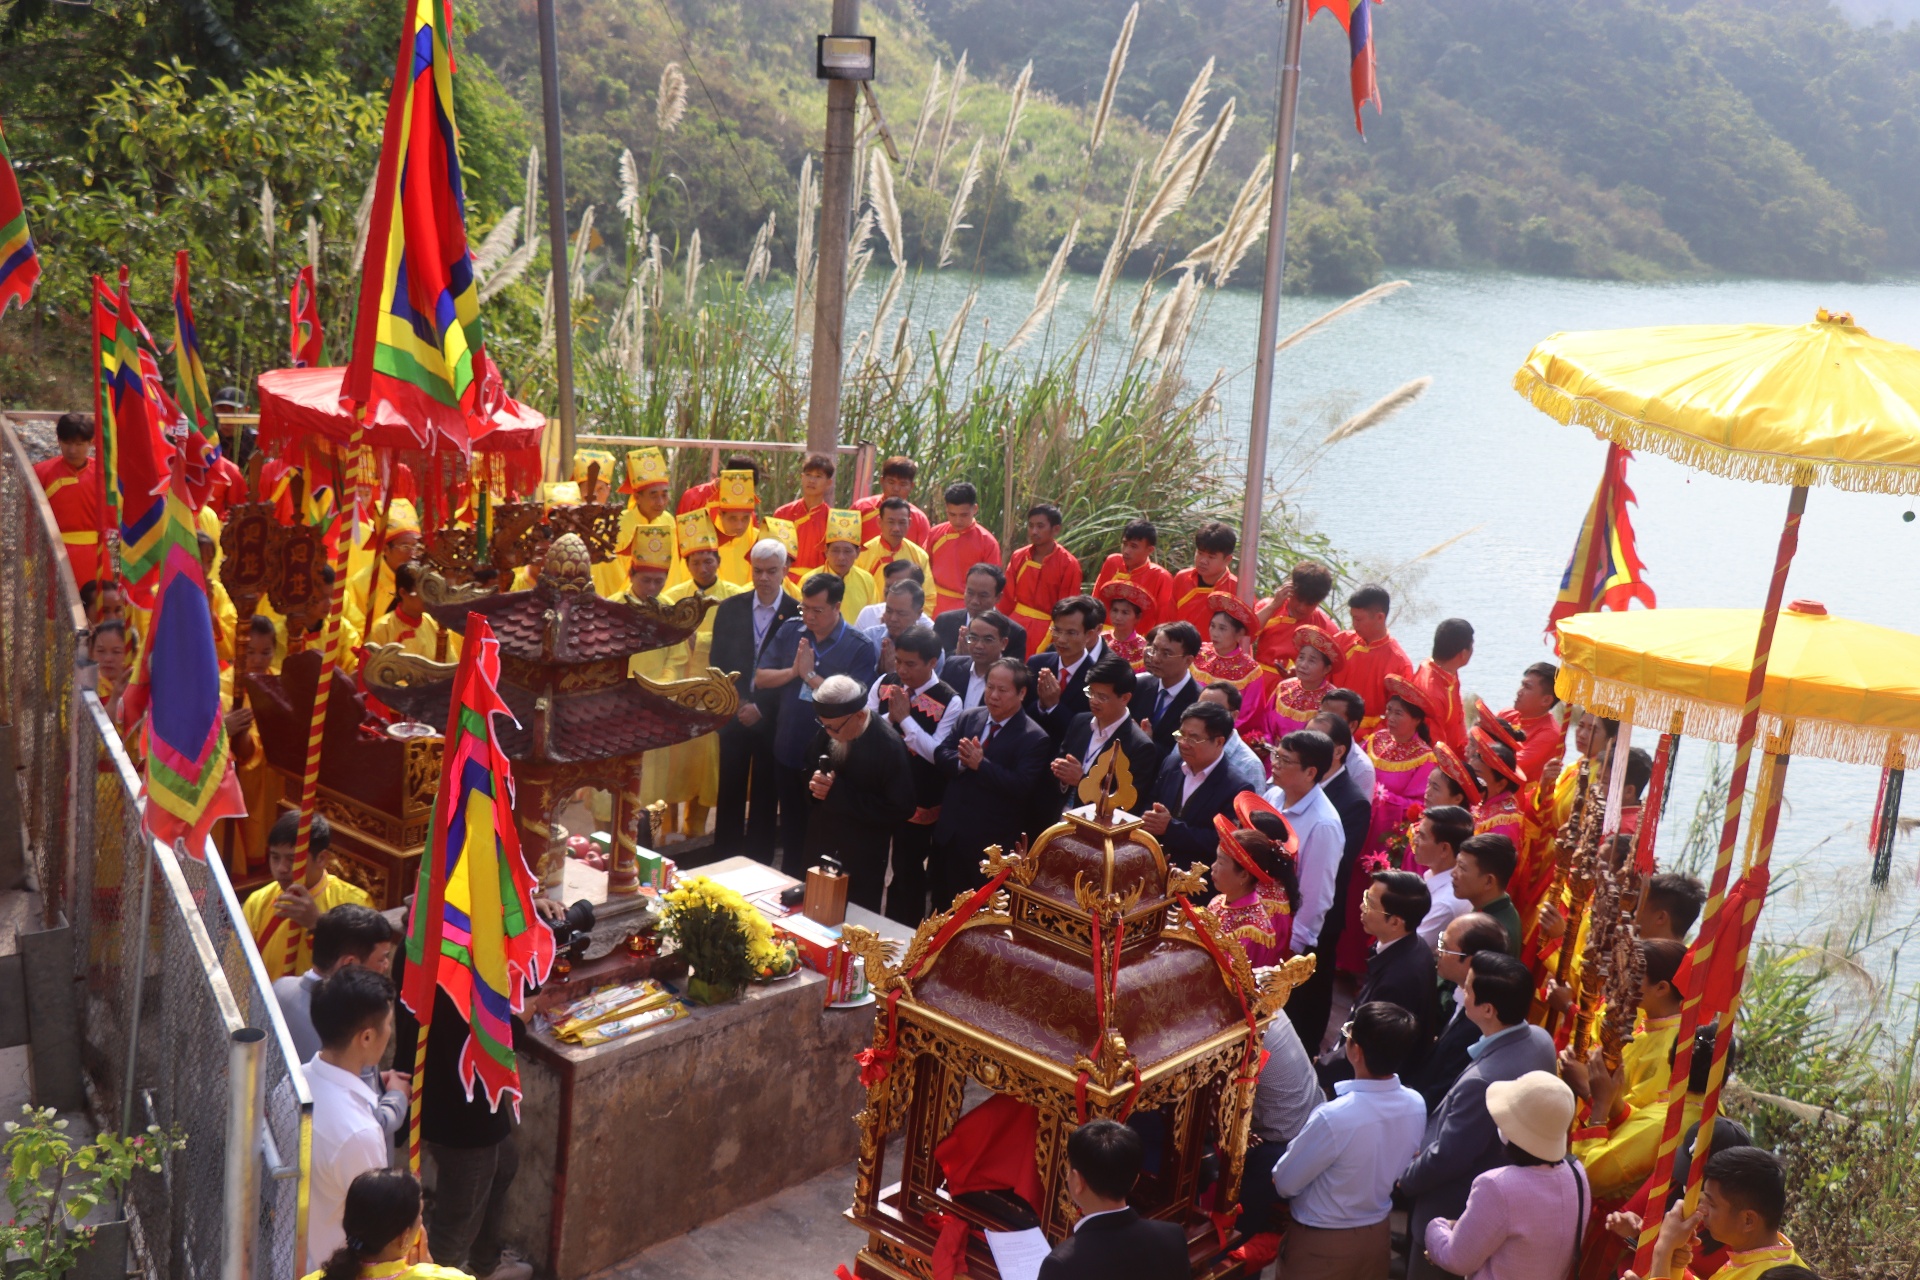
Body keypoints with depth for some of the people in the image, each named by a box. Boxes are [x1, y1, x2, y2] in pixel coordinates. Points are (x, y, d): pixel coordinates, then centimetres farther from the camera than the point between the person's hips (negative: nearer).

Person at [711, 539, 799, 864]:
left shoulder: (798, 614, -6)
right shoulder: (730, 608, 3)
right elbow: (717, 662, 5)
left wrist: (761, 709, -11)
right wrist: (738, 703, -6)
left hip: (773, 719, -2)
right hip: (734, 715, 2)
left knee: (765, 797, 6)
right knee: (730, 793, 6)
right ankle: (723, 860, 15)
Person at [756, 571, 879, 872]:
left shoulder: (859, 647, -12)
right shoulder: (790, 630, 1)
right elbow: (760, 678, 1)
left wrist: (810, 675, -19)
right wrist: (793, 671, -16)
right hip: (788, 749, 4)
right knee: (791, 827, 18)